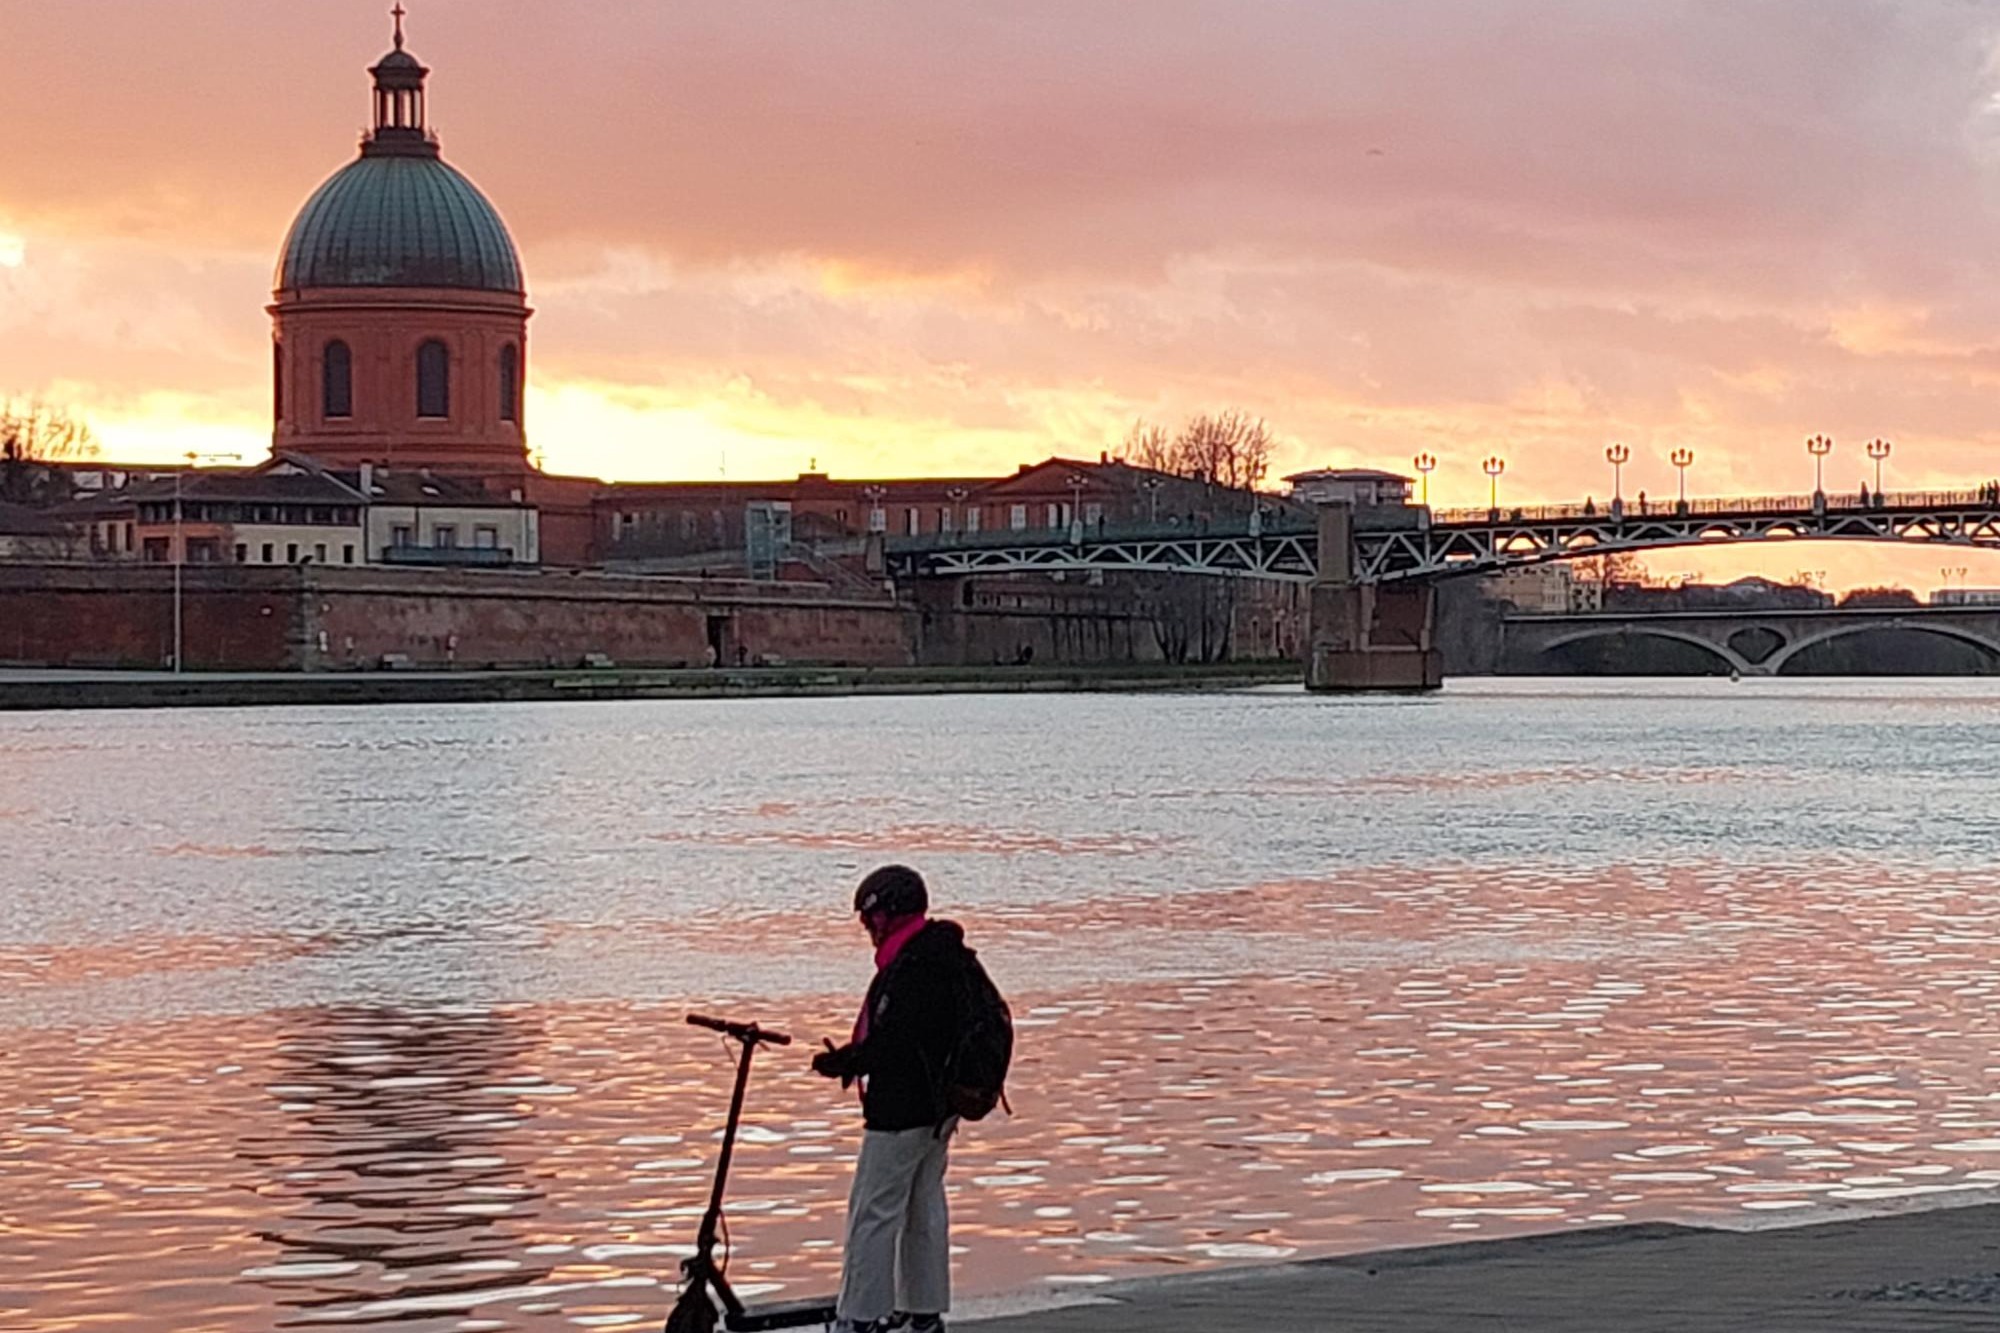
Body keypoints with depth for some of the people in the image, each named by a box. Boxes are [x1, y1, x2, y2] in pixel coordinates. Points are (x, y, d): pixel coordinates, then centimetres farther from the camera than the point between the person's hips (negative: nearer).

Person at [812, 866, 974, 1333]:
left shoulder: (911, 969, -22)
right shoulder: (947, 958, 10)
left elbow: (892, 1041, -27)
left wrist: (843, 1062, -13)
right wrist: (853, 1058, 10)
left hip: (901, 1110, -10)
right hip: (938, 1106, 10)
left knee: (873, 1212, -3)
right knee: (925, 1207, 17)